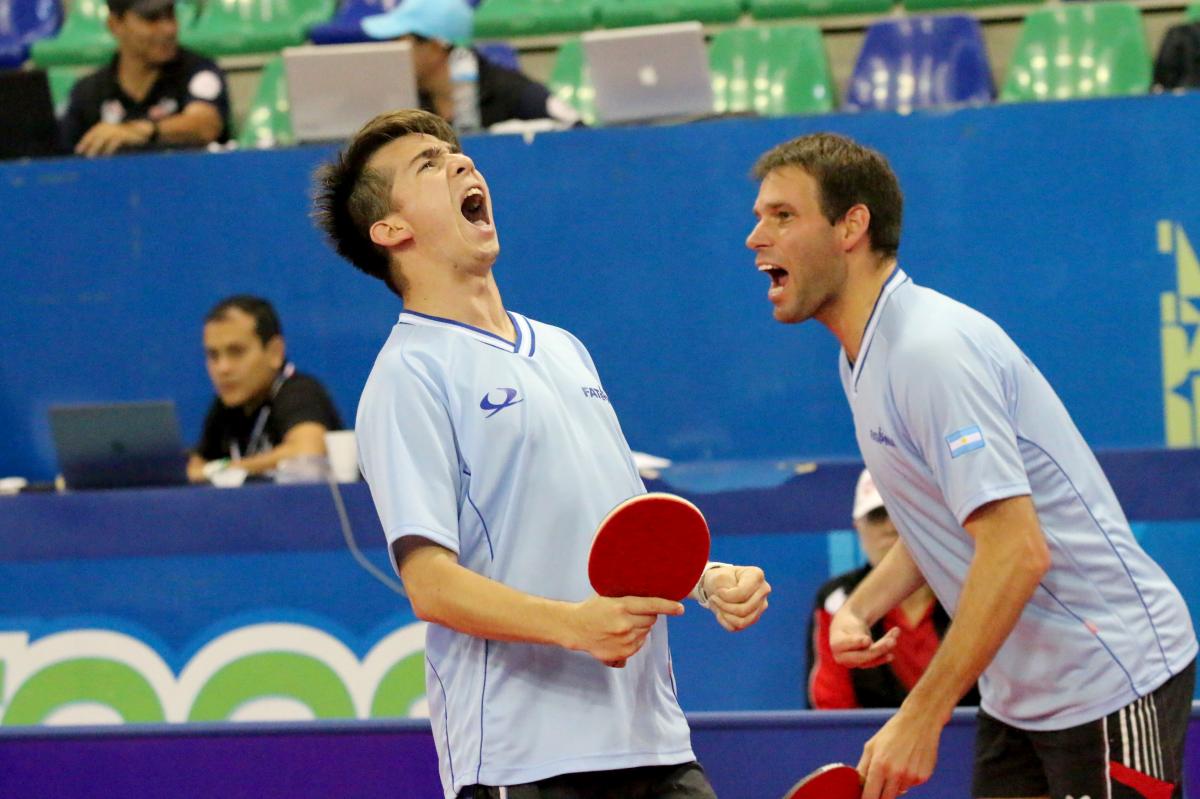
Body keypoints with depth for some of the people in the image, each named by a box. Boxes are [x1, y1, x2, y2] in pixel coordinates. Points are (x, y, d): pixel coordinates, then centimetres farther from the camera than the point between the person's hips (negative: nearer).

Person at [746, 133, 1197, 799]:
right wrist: (859, 610, 2)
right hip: (1018, 694, 9)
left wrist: (918, 721, -27)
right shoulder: (864, 360, 10)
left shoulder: (933, 350, -21)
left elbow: (1016, 551, -28)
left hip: (1112, 682, -9)